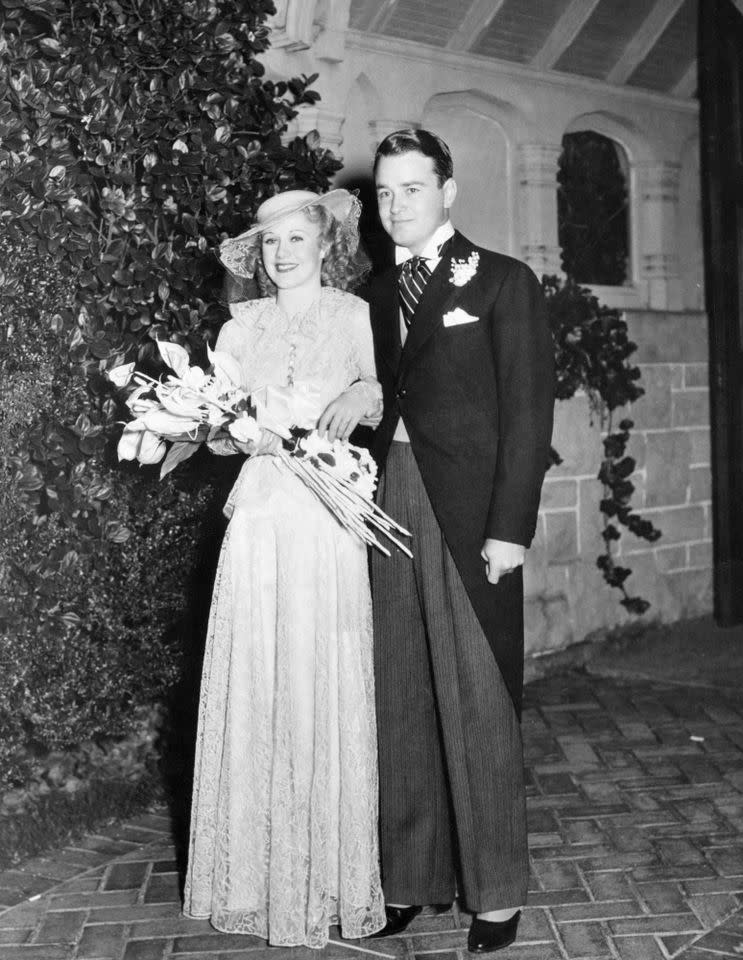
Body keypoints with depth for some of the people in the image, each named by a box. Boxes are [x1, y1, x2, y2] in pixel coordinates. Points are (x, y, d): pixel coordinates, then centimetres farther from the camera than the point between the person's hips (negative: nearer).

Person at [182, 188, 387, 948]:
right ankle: (254, 874, 17)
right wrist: (247, 432, -10)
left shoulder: (355, 316, 5)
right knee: (253, 688, 3)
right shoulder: (240, 328, 12)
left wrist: (367, 393, -17)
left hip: (327, 520, -2)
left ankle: (327, 878, 13)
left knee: (324, 687, -1)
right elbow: (216, 432, 11)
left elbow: (385, 405, 3)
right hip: (258, 519, 3)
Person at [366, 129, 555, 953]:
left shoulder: (502, 282, 1)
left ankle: (496, 890, 16)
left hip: (468, 517, -4)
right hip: (387, 511, 4)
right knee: (399, 705, 8)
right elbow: (370, 406, 11)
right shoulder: (374, 295, 15)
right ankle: (408, 876, 21)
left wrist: (510, 527, -12)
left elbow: (527, 410, -5)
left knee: (479, 706, 2)